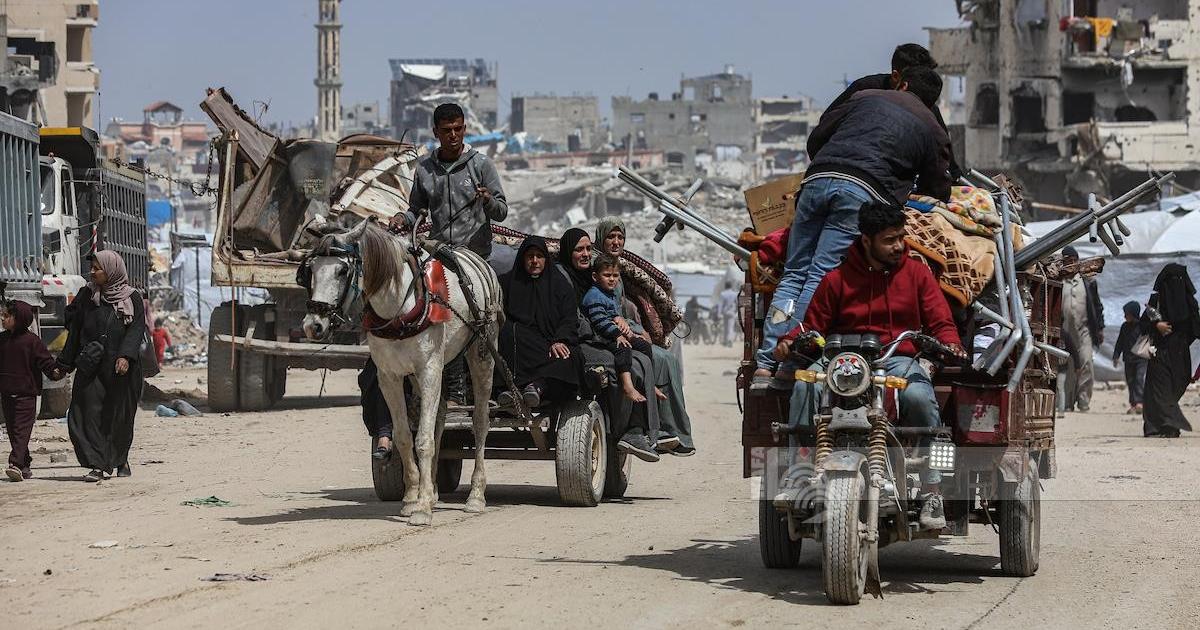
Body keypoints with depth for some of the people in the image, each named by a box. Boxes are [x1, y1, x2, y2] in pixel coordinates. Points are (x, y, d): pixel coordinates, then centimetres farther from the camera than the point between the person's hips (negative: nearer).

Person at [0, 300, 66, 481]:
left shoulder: (32, 340, -6)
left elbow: (44, 360, -9)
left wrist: (55, 371, -25)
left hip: (26, 393, -6)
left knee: (21, 430, -12)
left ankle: (16, 464, -23)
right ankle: (25, 466, 18)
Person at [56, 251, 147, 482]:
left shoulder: (132, 298, 2)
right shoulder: (86, 296, 9)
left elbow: (137, 329, -8)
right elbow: (74, 328, 9)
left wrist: (126, 355, -22)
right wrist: (65, 363, 6)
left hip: (122, 368, -1)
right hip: (90, 366, 1)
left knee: (120, 416, 5)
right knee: (89, 413, -11)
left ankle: (120, 459, 27)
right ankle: (98, 465, -13)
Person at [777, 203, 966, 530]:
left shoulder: (917, 273, 13)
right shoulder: (838, 279, 12)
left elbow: (940, 322, 9)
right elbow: (813, 325, 12)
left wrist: (950, 344, -15)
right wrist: (790, 340, -10)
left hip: (900, 359, 0)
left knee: (918, 396, -37)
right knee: (806, 385, -33)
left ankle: (932, 491, -25)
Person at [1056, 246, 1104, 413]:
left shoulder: (1088, 283, 10)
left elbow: (1097, 306, 14)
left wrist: (1100, 328, 10)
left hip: (1084, 330, 1)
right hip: (1064, 332, -1)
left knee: (1085, 365, -8)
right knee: (1065, 369, -1)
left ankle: (1084, 404, -3)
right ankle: (1065, 407, 1)